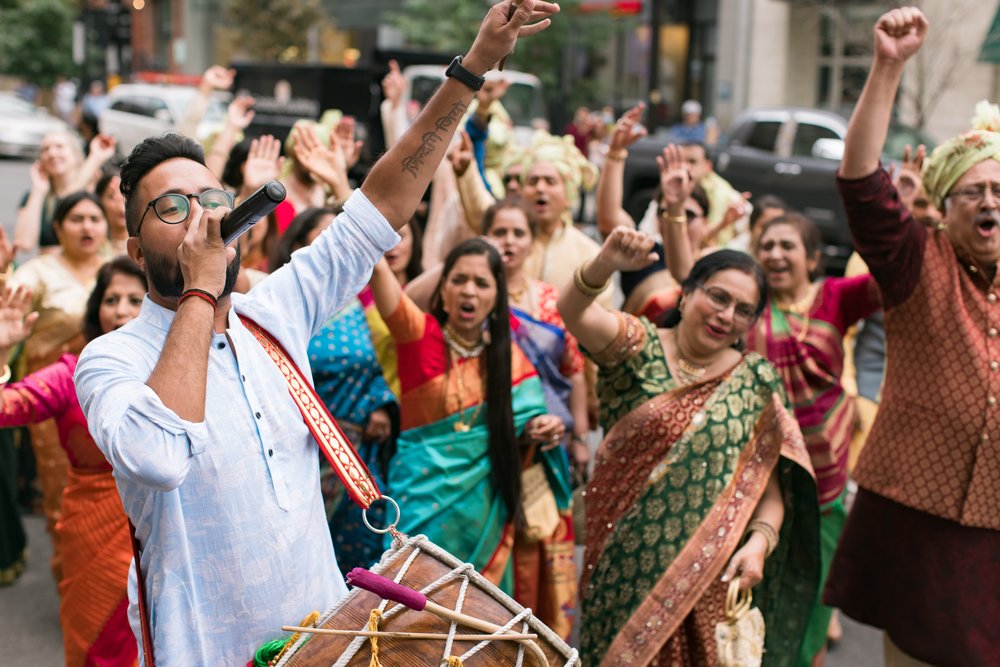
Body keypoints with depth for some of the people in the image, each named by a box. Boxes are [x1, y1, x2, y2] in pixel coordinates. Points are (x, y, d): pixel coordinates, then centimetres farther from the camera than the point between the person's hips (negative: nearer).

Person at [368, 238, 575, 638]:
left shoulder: (509, 356, 4)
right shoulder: (419, 335, -4)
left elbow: (516, 446, 8)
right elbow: (378, 268, -21)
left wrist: (538, 434, -12)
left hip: (486, 510, 3)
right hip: (427, 501, -2)